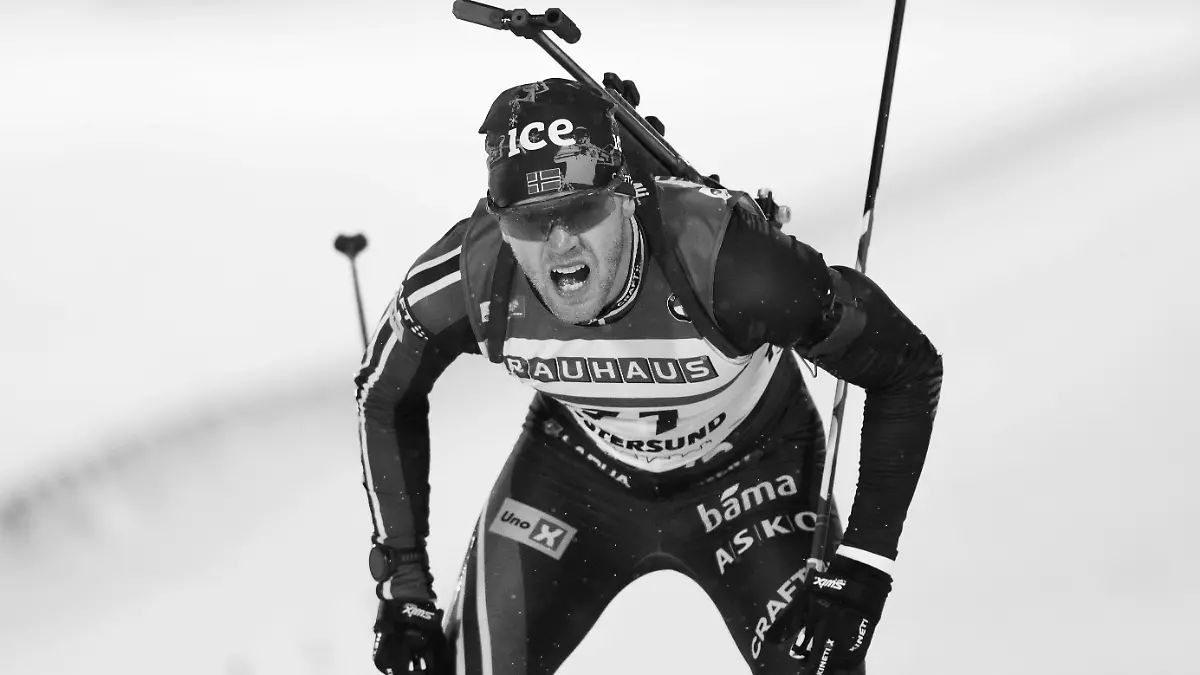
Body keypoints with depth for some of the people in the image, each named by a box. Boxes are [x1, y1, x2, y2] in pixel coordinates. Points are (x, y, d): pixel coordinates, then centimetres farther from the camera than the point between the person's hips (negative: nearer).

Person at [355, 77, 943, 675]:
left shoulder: (724, 260, -39)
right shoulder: (463, 278, -29)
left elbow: (909, 369, -25)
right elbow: (386, 397, -5)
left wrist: (860, 571, -27)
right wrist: (402, 582, -7)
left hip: (747, 467, -2)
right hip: (581, 462, 2)